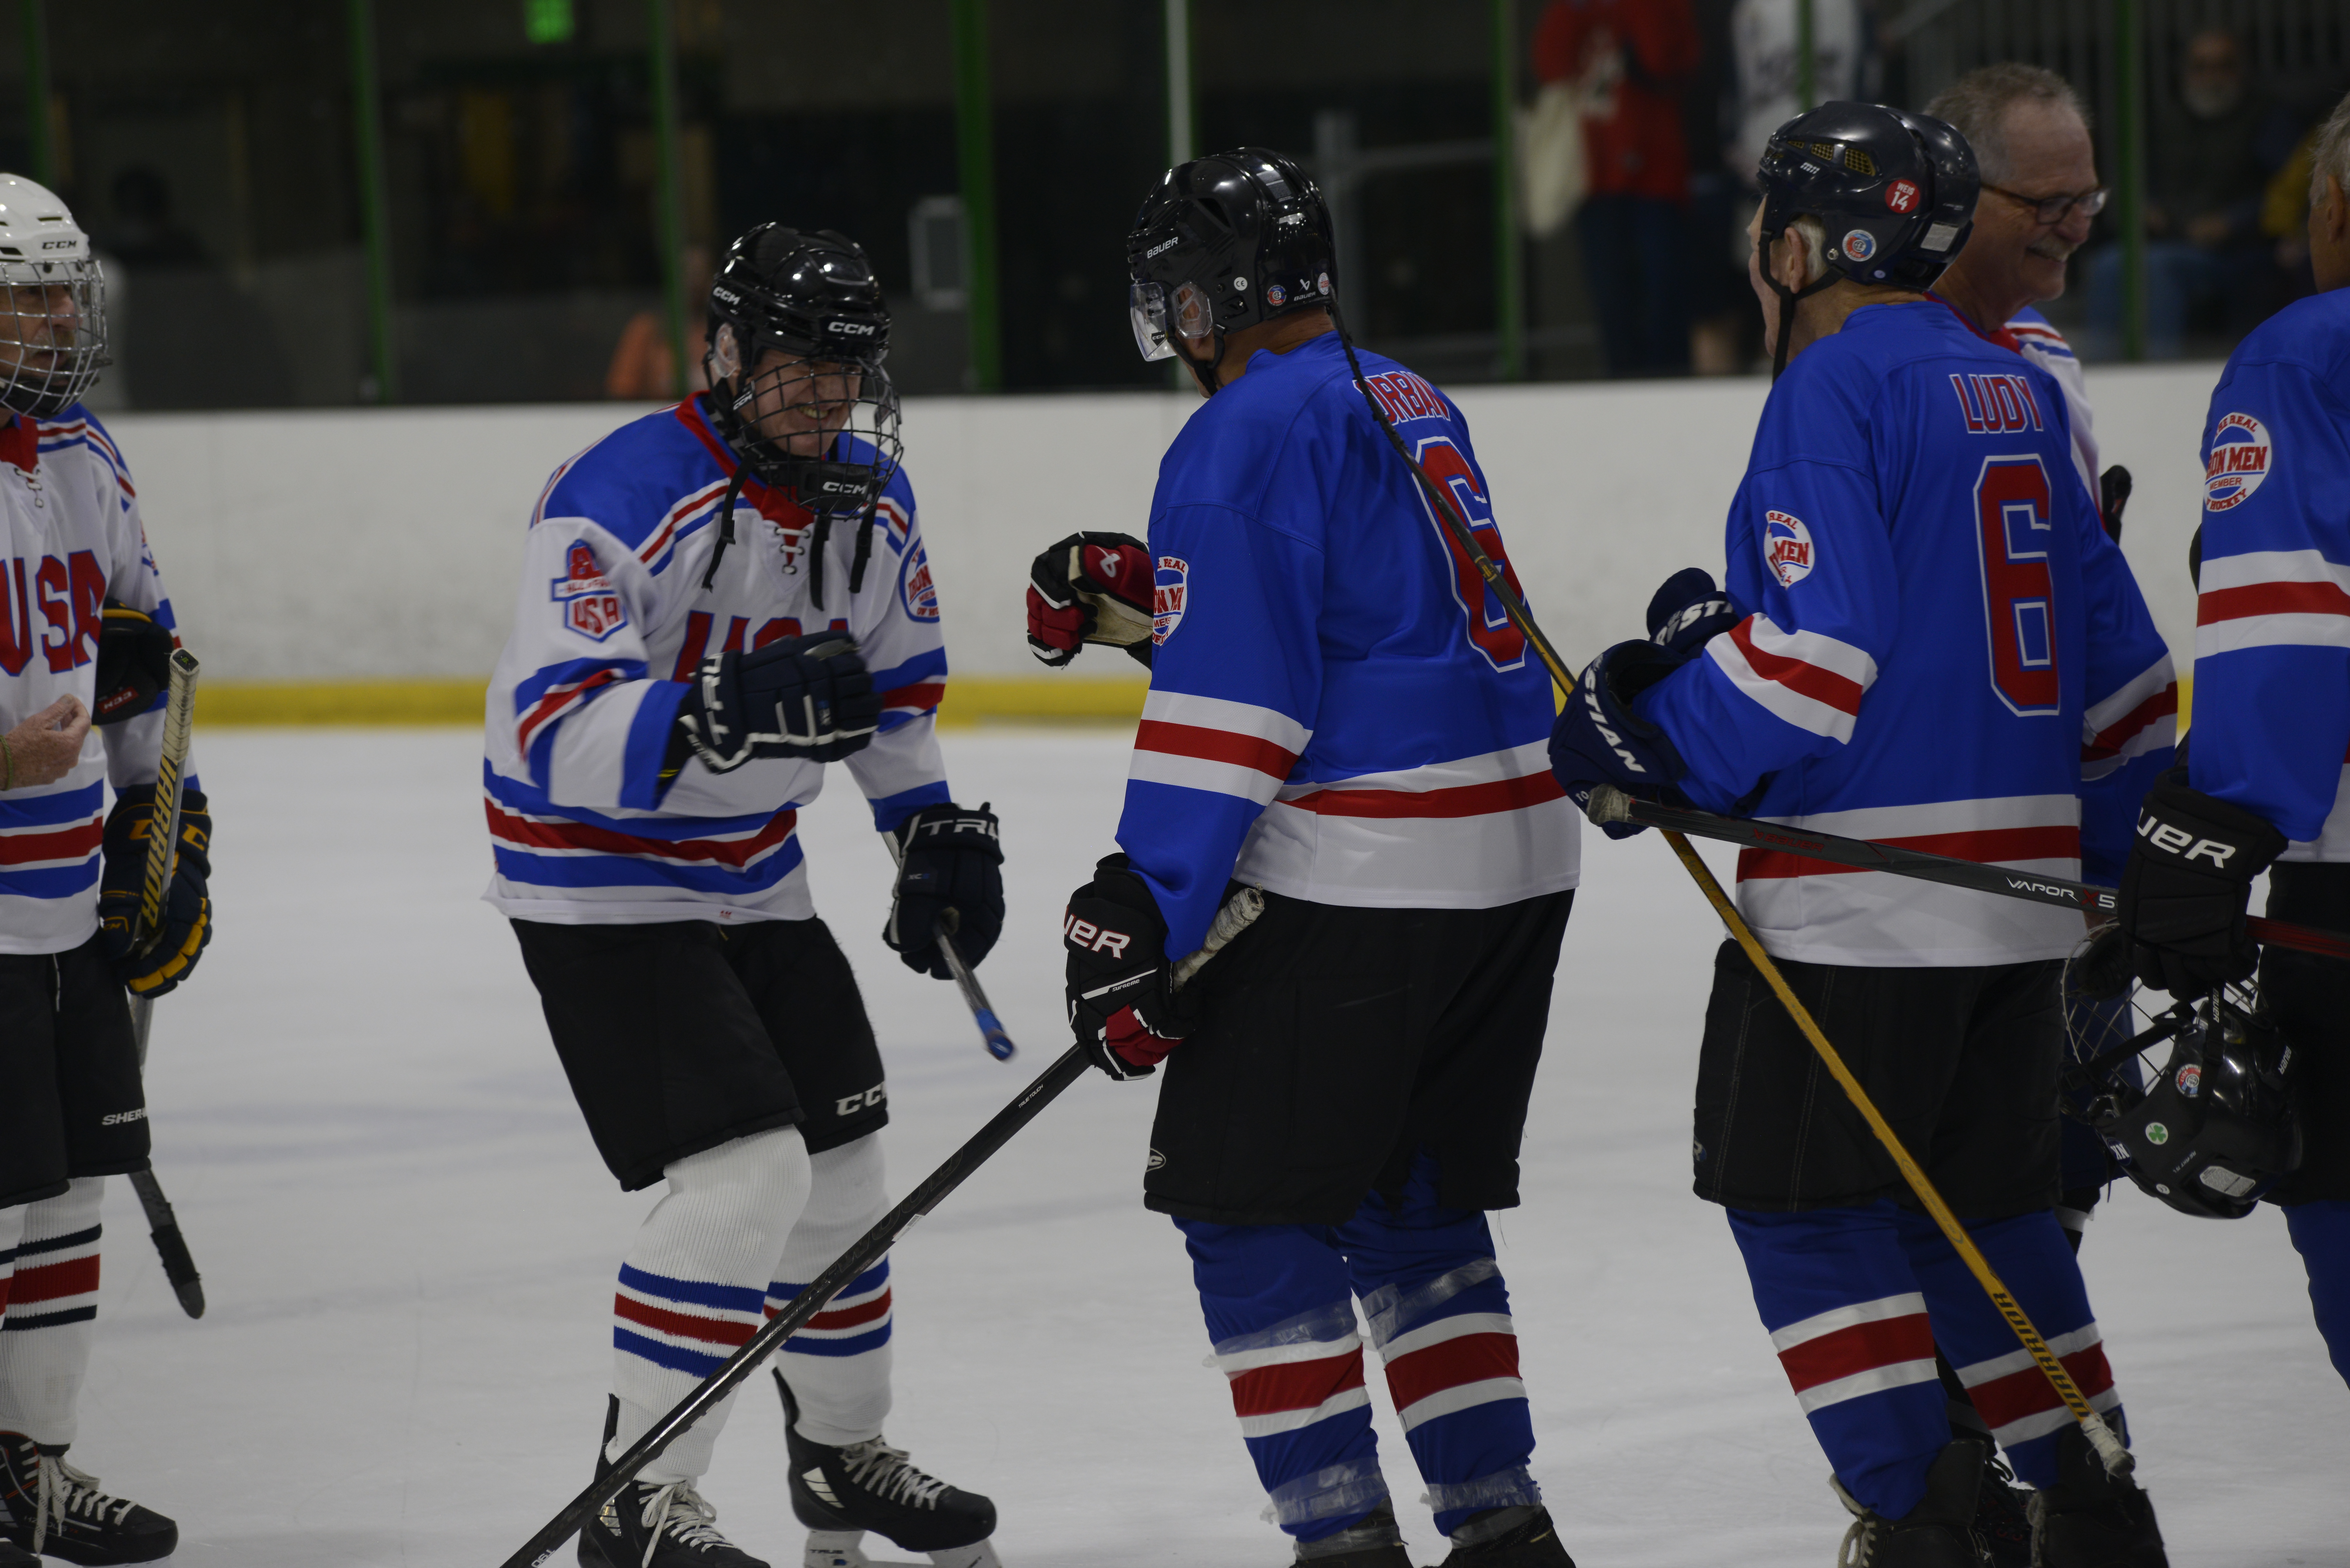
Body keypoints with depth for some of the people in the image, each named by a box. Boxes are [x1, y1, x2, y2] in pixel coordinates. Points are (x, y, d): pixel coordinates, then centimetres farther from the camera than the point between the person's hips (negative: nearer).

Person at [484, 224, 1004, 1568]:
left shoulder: (871, 497, -1)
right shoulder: (627, 494, -26)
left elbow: (898, 681, 18)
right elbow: (557, 737, -33)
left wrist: (935, 830, 8)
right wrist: (725, 713, -46)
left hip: (752, 877, 8)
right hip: (602, 886, -8)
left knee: (841, 1158, 15)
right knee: (744, 1169, -18)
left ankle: (845, 1454, 37)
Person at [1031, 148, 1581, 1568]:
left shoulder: (1247, 434, -11)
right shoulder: (1410, 406, 17)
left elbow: (1229, 704, -18)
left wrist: (1139, 920, -18)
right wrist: (1131, 588, 23)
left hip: (1355, 889, -9)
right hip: (1516, 862, 9)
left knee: (1247, 1200, 1)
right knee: (1417, 1207, 18)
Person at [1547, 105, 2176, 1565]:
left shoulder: (1837, 387, -11)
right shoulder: (2018, 391, 14)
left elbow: (1821, 646, -20)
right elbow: (2110, 637, 18)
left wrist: (1660, 736, -9)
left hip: (1863, 894, -8)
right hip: (2021, 881, 8)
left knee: (1804, 1206, 0)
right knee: (1984, 1201, 16)